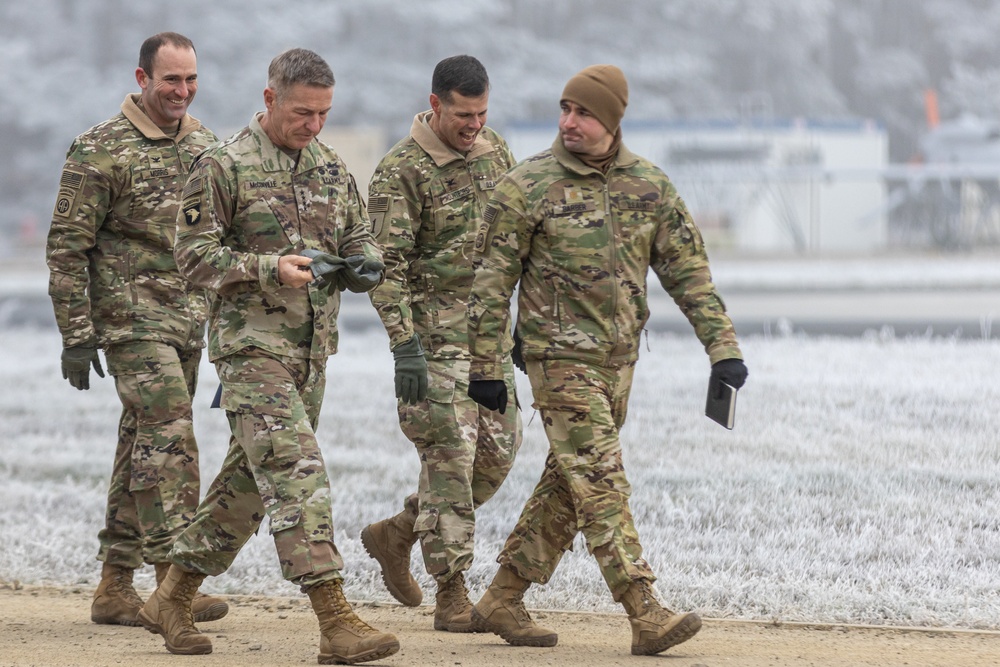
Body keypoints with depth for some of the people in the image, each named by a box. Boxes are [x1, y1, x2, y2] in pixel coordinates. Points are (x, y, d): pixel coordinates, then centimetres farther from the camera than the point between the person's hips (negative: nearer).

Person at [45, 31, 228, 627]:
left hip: (189, 320, 7)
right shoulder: (101, 151, -9)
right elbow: (67, 247, -9)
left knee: (145, 447, 9)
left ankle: (115, 587, 15)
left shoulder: (201, 142, 11)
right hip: (133, 318, -7)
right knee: (170, 440, -17)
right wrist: (76, 337, -13)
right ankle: (173, 579, -18)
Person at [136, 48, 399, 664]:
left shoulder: (332, 168, 12)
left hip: (313, 345, 7)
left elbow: (359, 238, 19)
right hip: (251, 342, -7)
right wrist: (270, 270, -22)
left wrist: (364, 264, -6)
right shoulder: (225, 167, -7)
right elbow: (194, 253, -9)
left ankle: (173, 600, 24)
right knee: (297, 471, -16)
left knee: (251, 477, 12)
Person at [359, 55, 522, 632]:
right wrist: (405, 345, -21)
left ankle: (398, 533, 26)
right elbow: (388, 266, -15)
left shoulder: (495, 151, 9)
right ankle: (452, 594, -3)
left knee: (498, 455, 8)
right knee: (450, 458, -9)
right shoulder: (402, 171, -12)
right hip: (436, 338, -7)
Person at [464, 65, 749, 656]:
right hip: (561, 356, -6)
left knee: (568, 486, 10)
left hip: (619, 357, 6)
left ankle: (503, 600, 22)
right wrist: (486, 365, -7)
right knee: (601, 483, -11)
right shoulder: (527, 187, -7)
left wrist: (722, 347, 0)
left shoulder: (649, 186, 5)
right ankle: (647, 617, -15)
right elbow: (492, 281, -4)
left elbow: (688, 270, 8)